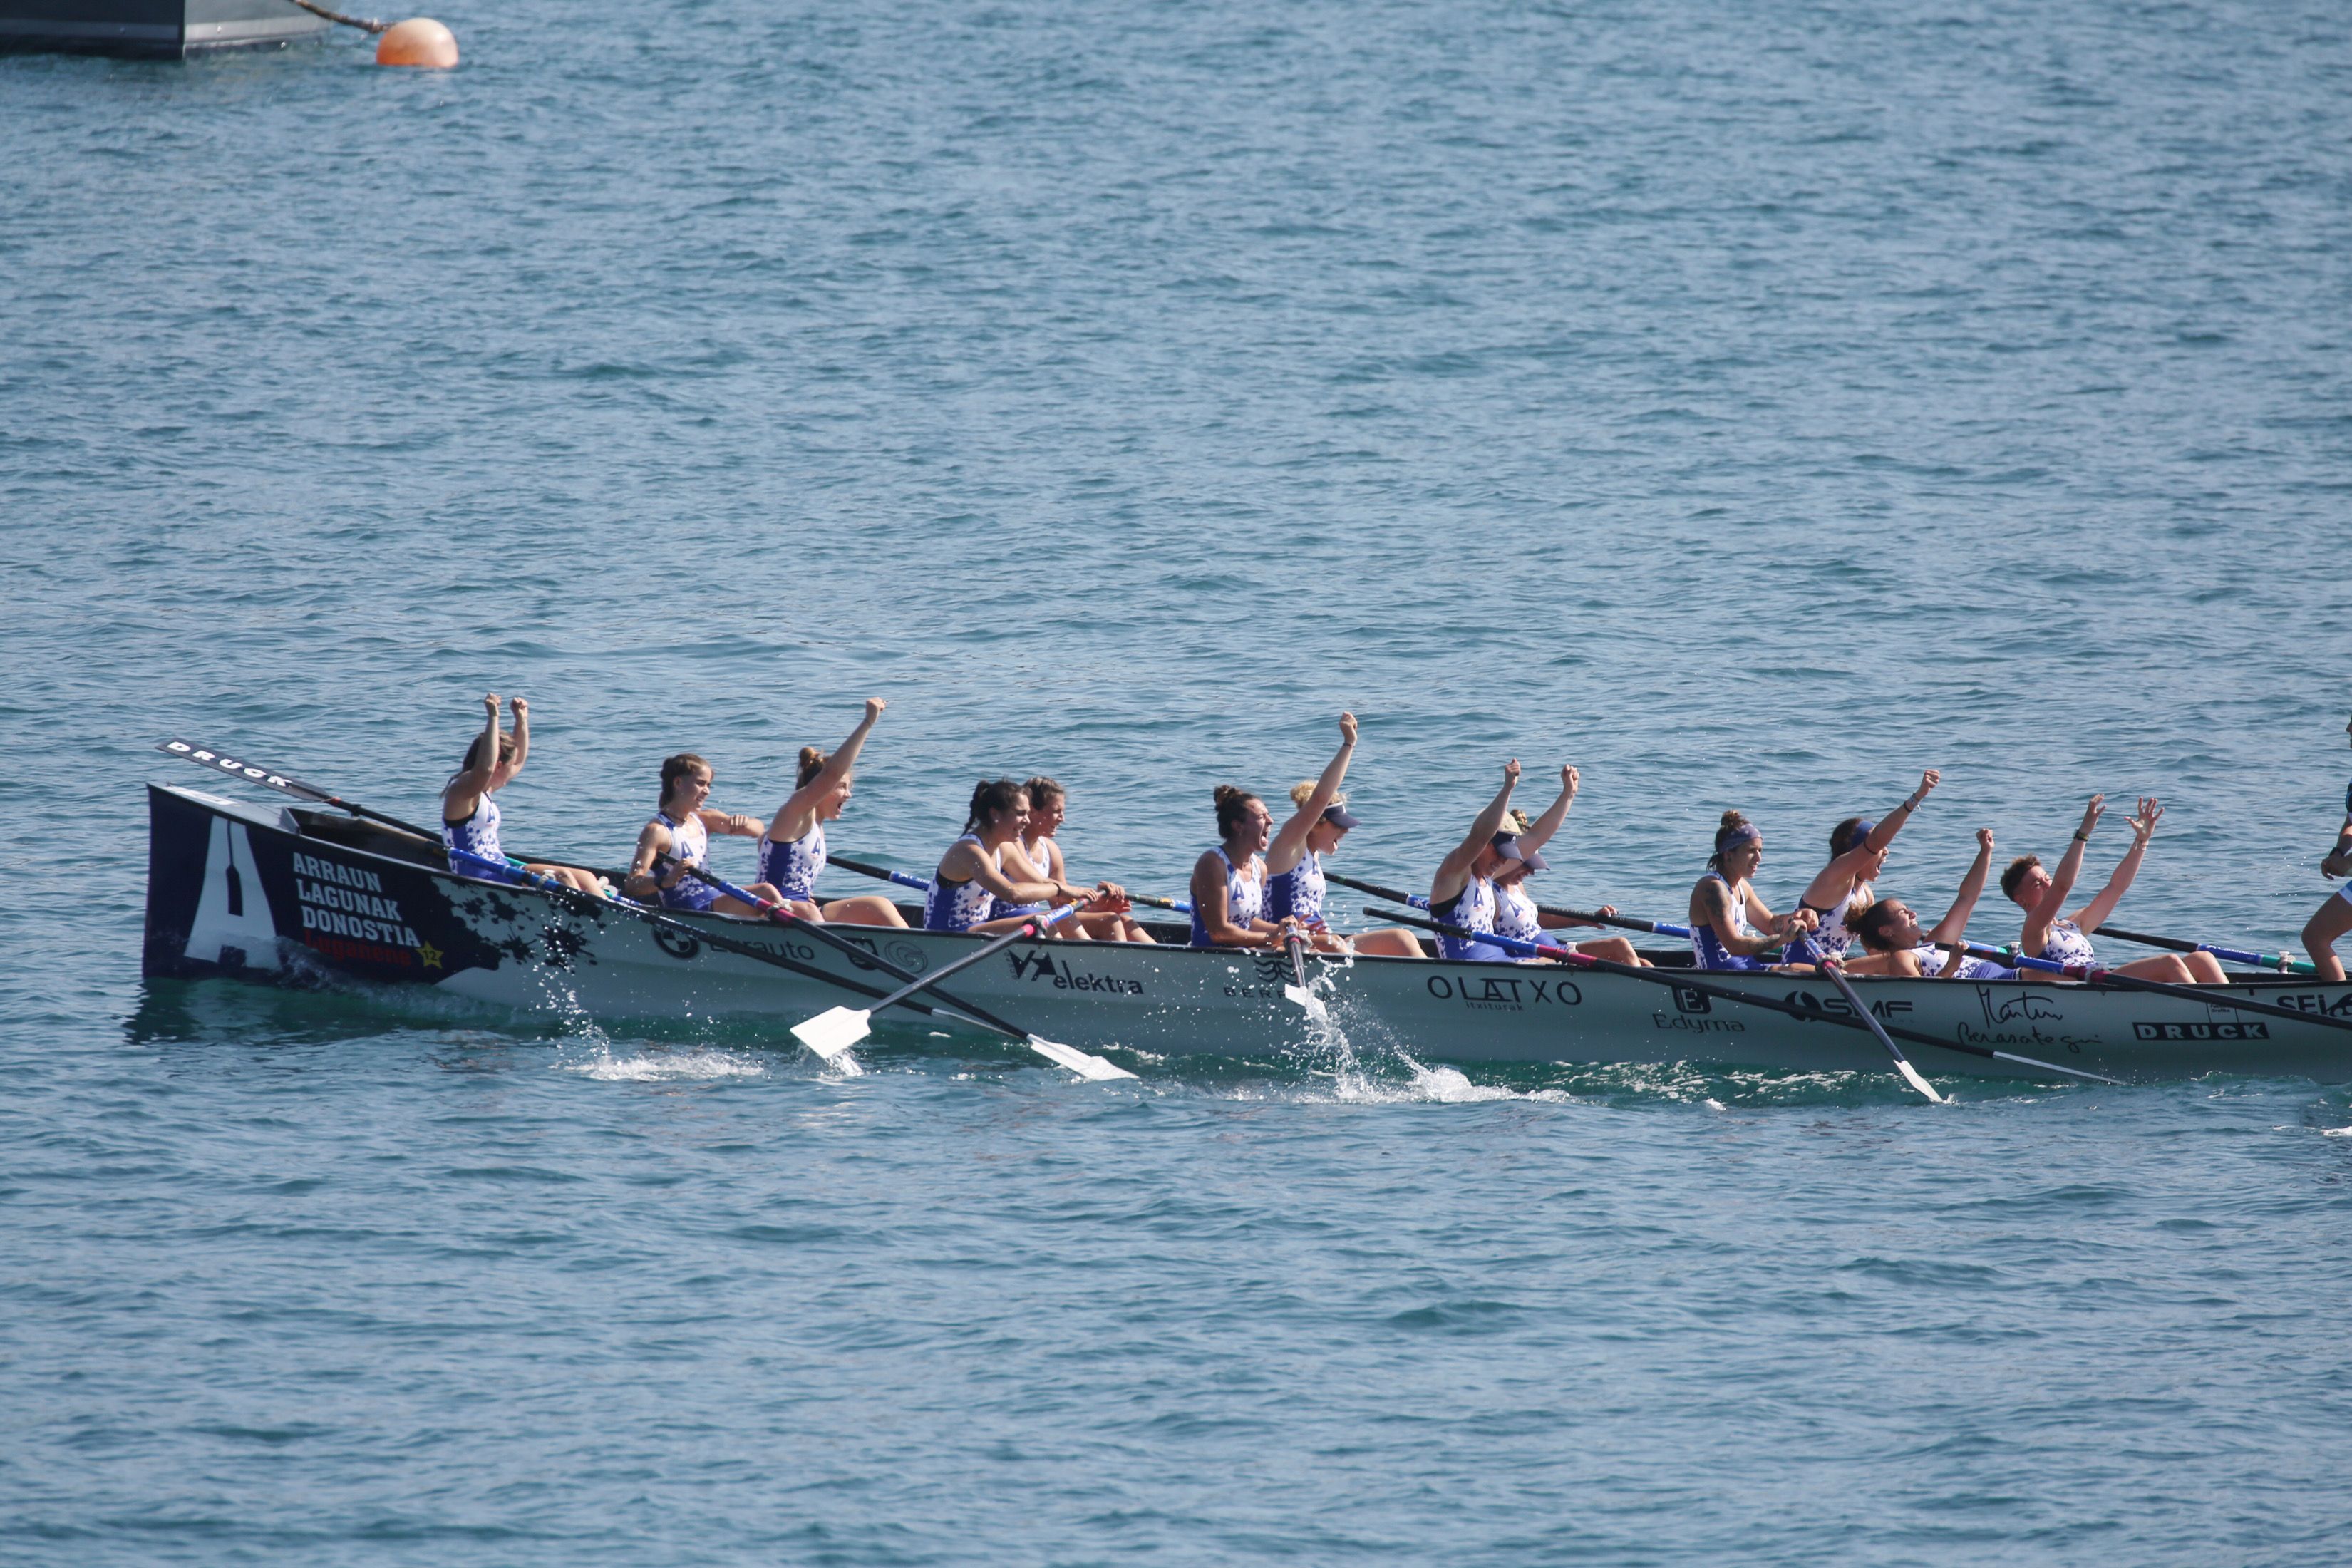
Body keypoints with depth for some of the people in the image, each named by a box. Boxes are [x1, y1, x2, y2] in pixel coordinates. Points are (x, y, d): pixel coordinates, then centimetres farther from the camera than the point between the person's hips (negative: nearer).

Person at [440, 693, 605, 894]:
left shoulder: (482, 790, 18)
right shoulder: (461, 790, -13)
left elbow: (519, 760, 34)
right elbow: (485, 768, -36)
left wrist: (522, 719, 23)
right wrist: (493, 717, -33)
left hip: (496, 872, 11)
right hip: (477, 876, -11)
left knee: (584, 878, 2)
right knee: (560, 877, -25)